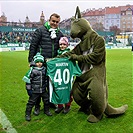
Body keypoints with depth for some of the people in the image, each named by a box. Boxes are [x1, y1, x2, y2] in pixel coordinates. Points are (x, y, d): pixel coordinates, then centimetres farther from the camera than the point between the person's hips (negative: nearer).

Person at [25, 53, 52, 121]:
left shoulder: (44, 69, 3)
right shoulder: (33, 70, -12)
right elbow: (29, 79, -7)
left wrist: (47, 85, 20)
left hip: (43, 90, 5)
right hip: (35, 90, -4)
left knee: (46, 100, 15)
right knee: (31, 102, 2)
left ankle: (46, 110, 37)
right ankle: (27, 114, 16)